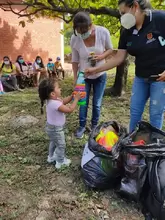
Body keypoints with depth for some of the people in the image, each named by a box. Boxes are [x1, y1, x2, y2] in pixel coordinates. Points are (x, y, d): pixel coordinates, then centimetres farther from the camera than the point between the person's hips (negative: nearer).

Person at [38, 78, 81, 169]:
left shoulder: (51, 100, -5)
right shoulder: (55, 104, -36)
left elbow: (64, 101, 7)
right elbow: (70, 109, -30)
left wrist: (72, 95, -4)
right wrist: (76, 99, -21)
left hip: (52, 127, 10)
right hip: (56, 129, -10)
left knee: (53, 142, 30)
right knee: (61, 145, 11)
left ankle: (51, 157, 49)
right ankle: (61, 162, 29)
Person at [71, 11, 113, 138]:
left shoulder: (103, 32, -21)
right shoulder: (74, 39, -20)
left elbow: (110, 49, -5)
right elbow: (75, 60, -8)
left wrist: (101, 56, -26)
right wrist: (75, 77, -6)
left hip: (100, 76, 0)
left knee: (97, 104, 10)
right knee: (83, 103, 8)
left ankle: (94, 126, 31)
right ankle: (82, 126, 28)